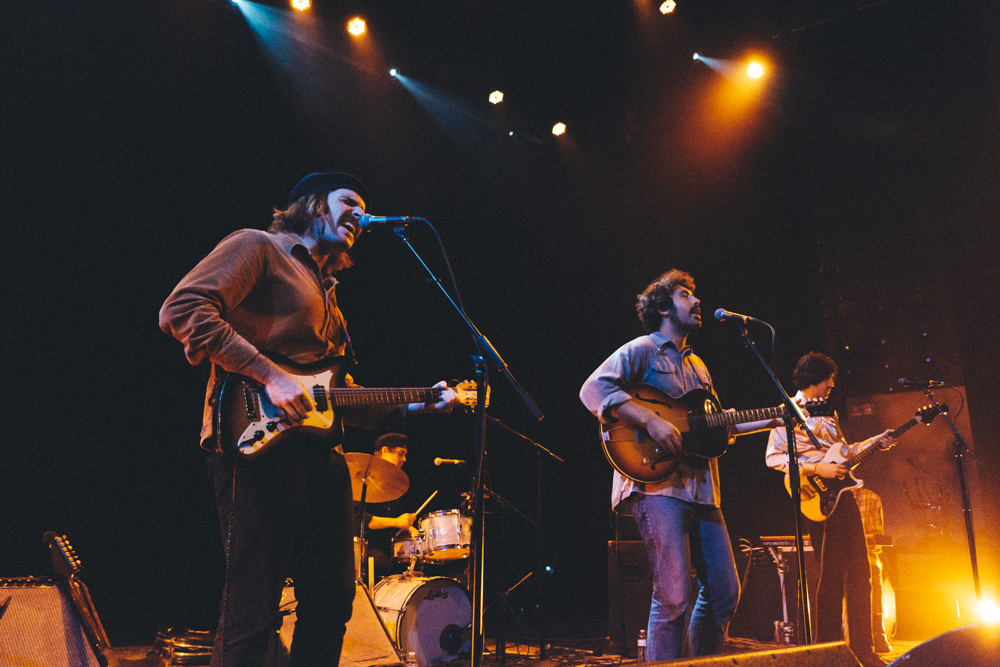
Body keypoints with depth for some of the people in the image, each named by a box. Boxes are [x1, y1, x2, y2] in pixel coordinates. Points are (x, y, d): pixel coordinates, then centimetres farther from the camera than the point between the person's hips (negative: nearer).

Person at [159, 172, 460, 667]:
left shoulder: (326, 293, 27)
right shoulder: (258, 247, 3)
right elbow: (181, 309, -13)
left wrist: (414, 407, 15)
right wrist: (268, 374, -18)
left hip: (320, 455, 9)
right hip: (256, 443, -9)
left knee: (331, 603, 13)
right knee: (251, 614, -6)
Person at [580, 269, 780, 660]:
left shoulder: (697, 365, 25)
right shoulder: (642, 350, -1)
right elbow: (593, 389, -16)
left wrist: (771, 422, 22)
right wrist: (651, 421, -23)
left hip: (700, 488, 9)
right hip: (658, 485, -8)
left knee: (725, 591, 11)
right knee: (674, 598, -11)